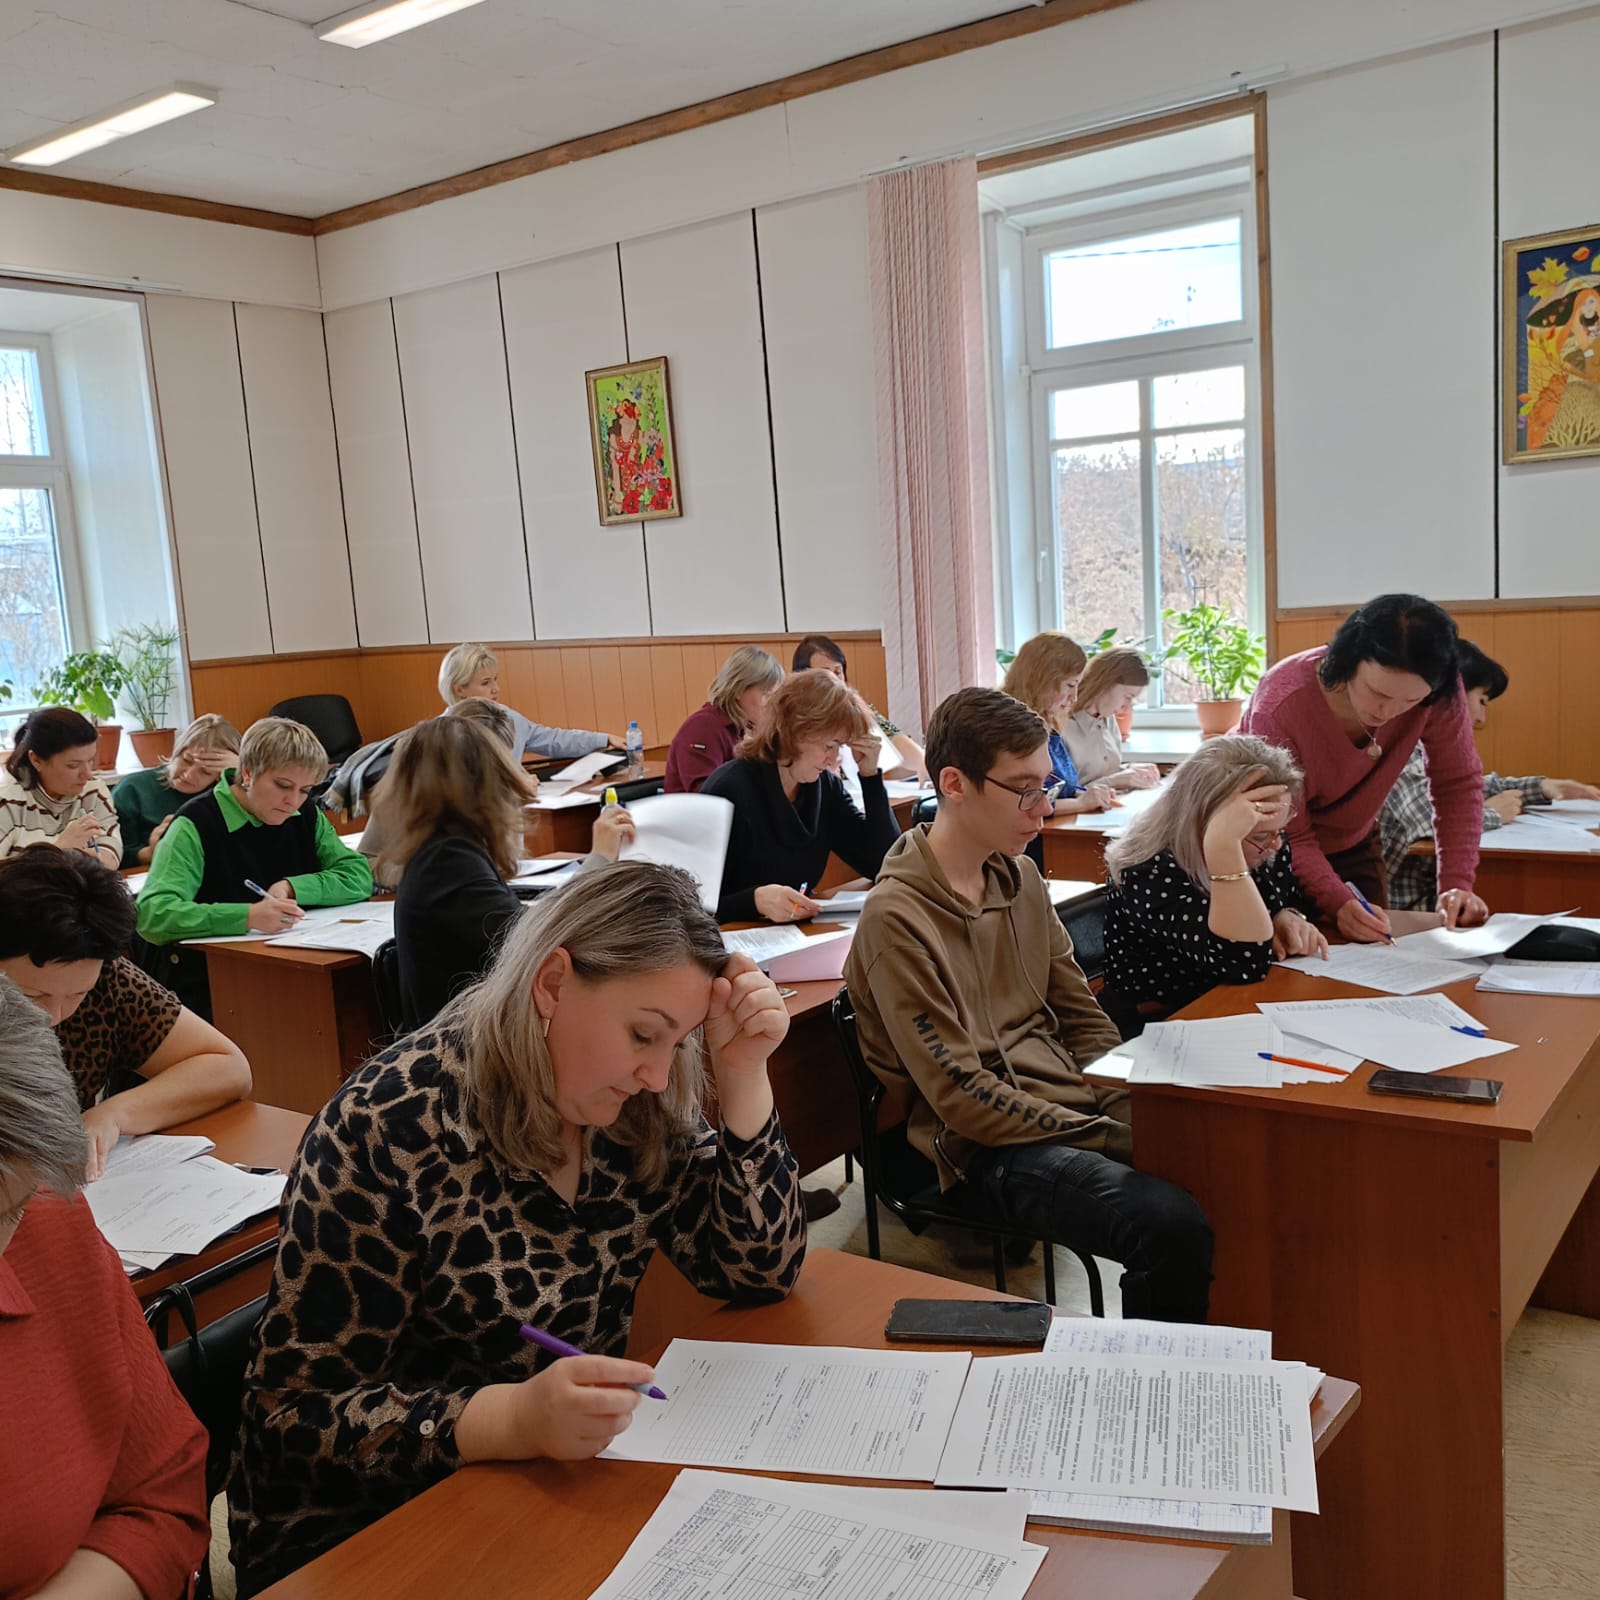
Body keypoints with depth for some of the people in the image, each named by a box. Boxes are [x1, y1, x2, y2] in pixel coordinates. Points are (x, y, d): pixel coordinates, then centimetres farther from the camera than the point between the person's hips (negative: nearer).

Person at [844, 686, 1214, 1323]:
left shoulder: (1020, 877, 9)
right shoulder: (896, 918, -14)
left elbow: (1082, 1019, 15)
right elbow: (961, 1097, -16)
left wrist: (1140, 1114, -2)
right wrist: (1115, 1140, -14)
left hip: (1073, 1102, 8)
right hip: (986, 1150, -7)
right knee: (1174, 1227, -28)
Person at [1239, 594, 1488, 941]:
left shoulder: (1437, 694, -26)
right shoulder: (1281, 705, -35)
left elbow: (1459, 783, -14)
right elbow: (1288, 837, -30)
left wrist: (1456, 884, -25)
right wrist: (1339, 903, -46)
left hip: (1352, 844, 4)